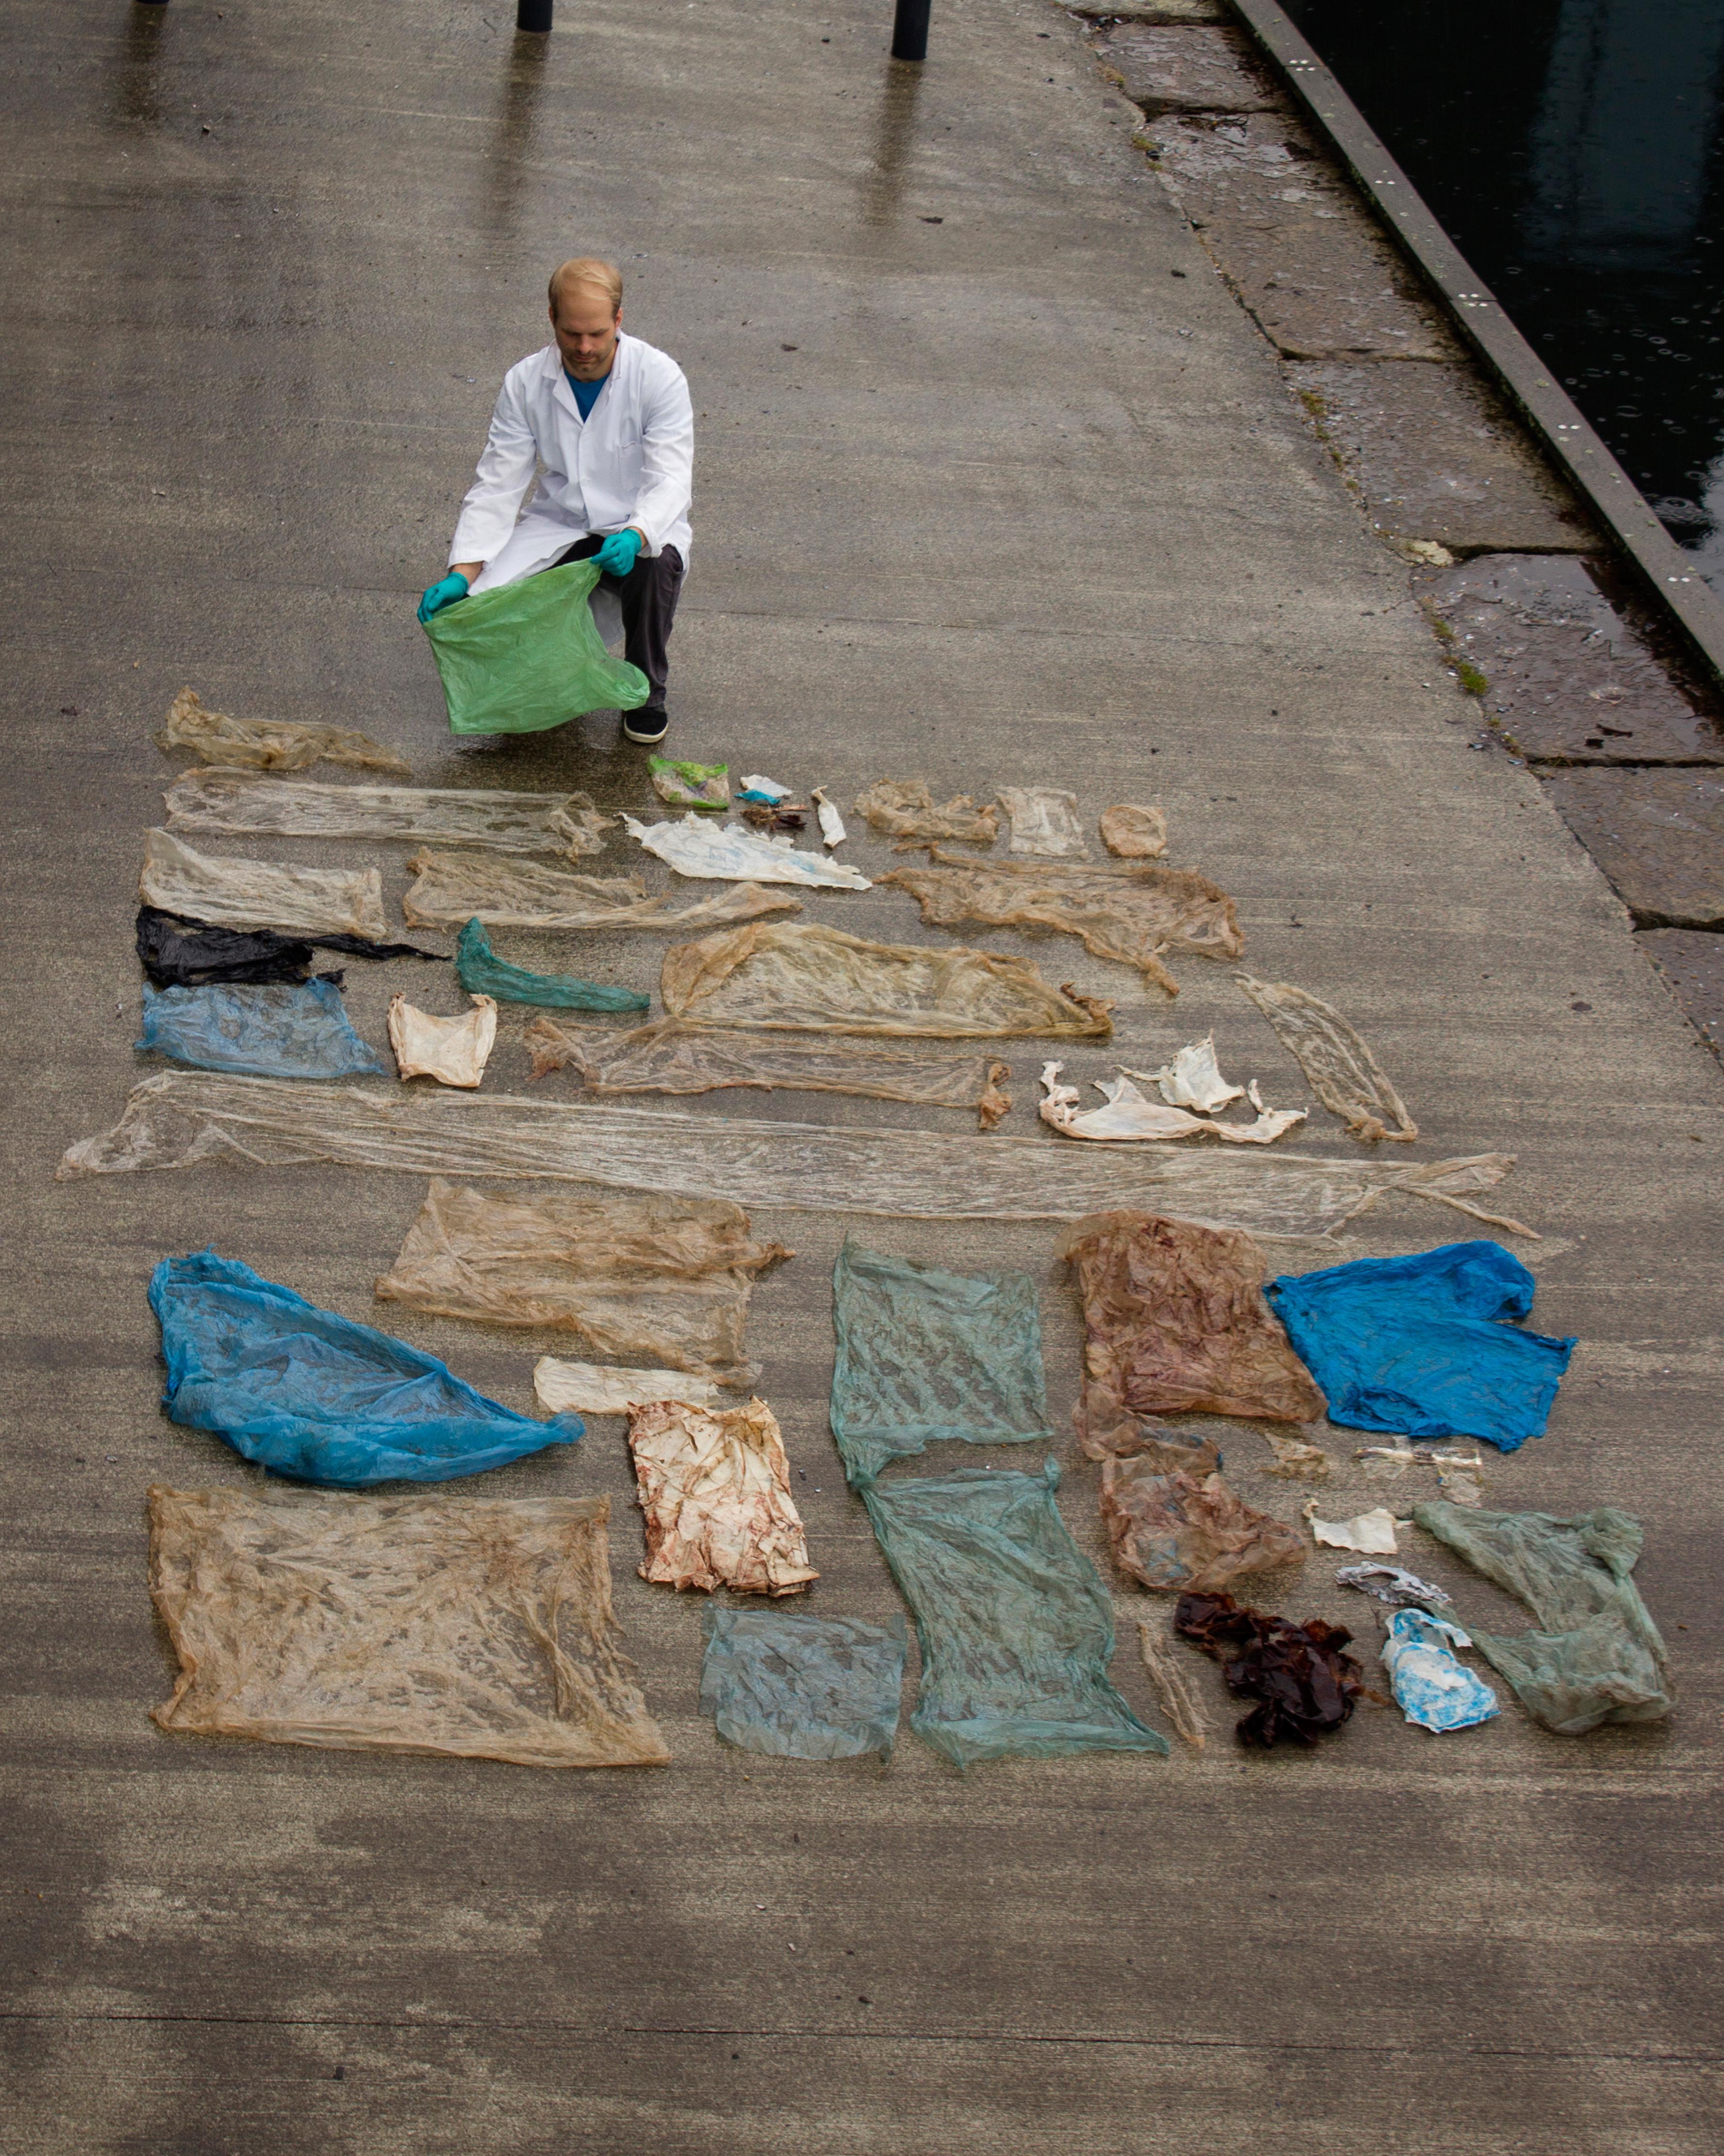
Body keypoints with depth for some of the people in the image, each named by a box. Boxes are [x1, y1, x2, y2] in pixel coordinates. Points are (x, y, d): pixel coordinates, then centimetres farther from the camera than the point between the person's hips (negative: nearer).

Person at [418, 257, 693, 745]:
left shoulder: (659, 376, -15)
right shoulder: (525, 383, -6)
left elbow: (670, 480, -21)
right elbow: (496, 486, -7)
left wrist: (635, 535, -44)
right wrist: (462, 573, -21)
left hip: (640, 527, -2)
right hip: (557, 526, 2)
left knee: (655, 568, -37)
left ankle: (646, 690, -7)